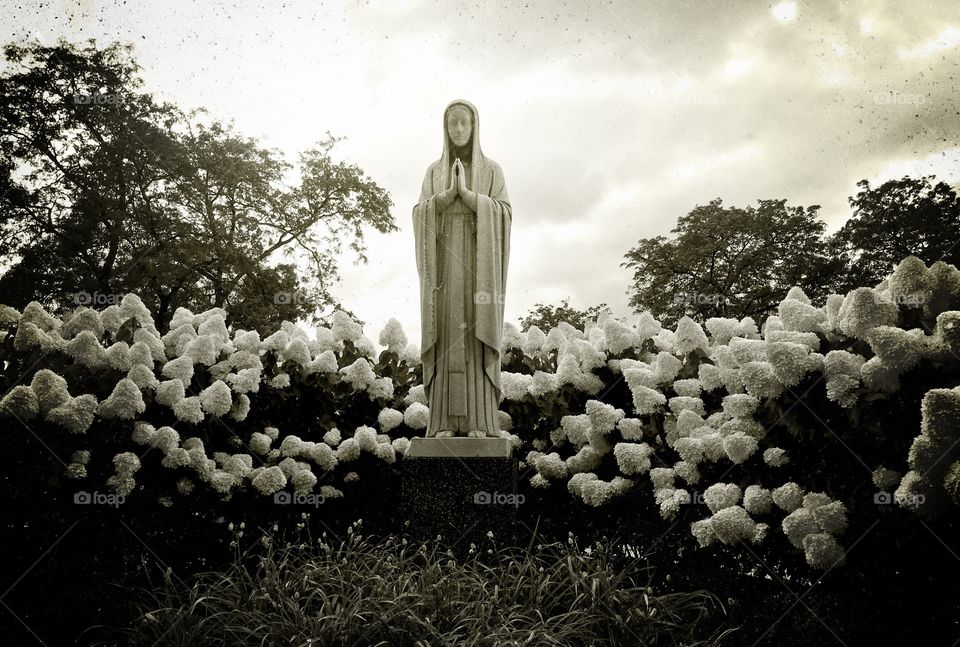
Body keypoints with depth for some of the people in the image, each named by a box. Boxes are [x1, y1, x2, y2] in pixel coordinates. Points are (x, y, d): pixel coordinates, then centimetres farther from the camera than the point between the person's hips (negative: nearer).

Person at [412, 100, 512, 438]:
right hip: (445, 257, 1)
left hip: (478, 259, -1)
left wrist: (466, 193, -14)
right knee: (447, 336, -5)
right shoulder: (434, 171, 16)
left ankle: (479, 420, -5)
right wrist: (448, 193, -13)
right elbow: (421, 216, 3)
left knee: (477, 336, -8)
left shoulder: (493, 169, 11)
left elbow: (503, 214, -3)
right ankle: (446, 420, -3)